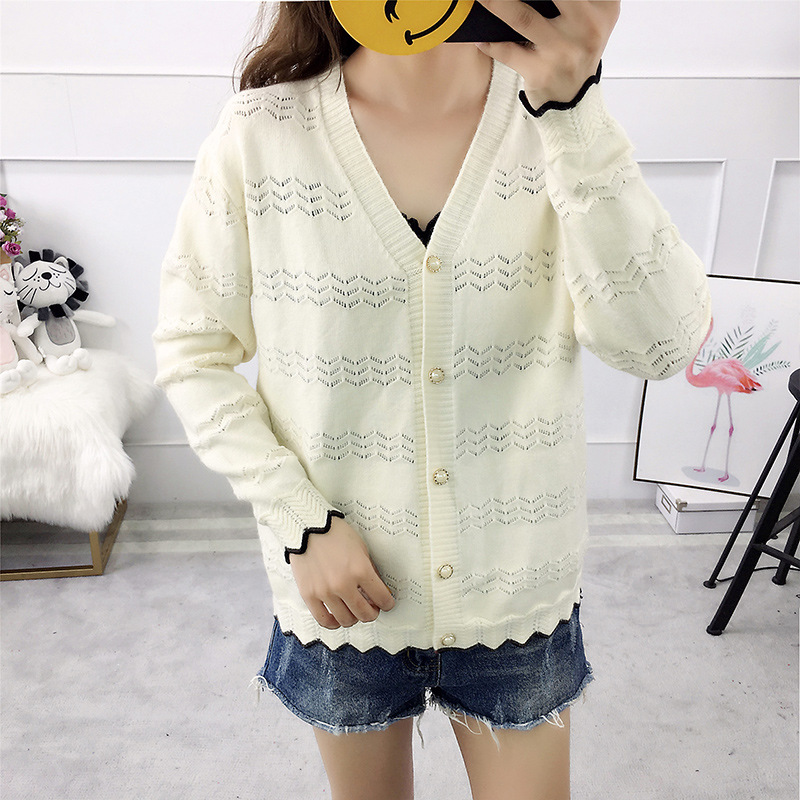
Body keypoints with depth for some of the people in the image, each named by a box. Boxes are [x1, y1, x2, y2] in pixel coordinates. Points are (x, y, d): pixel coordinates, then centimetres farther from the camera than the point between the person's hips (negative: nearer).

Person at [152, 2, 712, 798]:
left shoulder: (556, 114, -9)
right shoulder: (259, 134, -11)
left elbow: (660, 344, -22)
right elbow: (192, 351, -5)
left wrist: (571, 107, -32)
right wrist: (300, 521, -13)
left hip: (518, 589, 1)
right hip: (341, 591, 1)